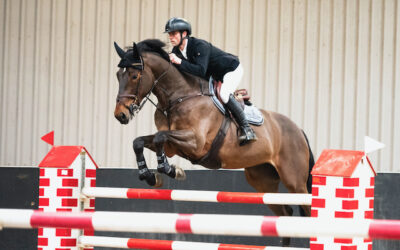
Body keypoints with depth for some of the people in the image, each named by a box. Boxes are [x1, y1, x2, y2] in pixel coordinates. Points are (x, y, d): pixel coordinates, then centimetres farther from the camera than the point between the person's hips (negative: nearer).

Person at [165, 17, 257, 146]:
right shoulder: (176, 51, -7)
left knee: (224, 94, -31)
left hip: (232, 69, -9)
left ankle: (246, 128, -23)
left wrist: (180, 62, -47)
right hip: (213, 75, 10)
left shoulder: (199, 46, -32)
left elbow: (201, 71, -42)